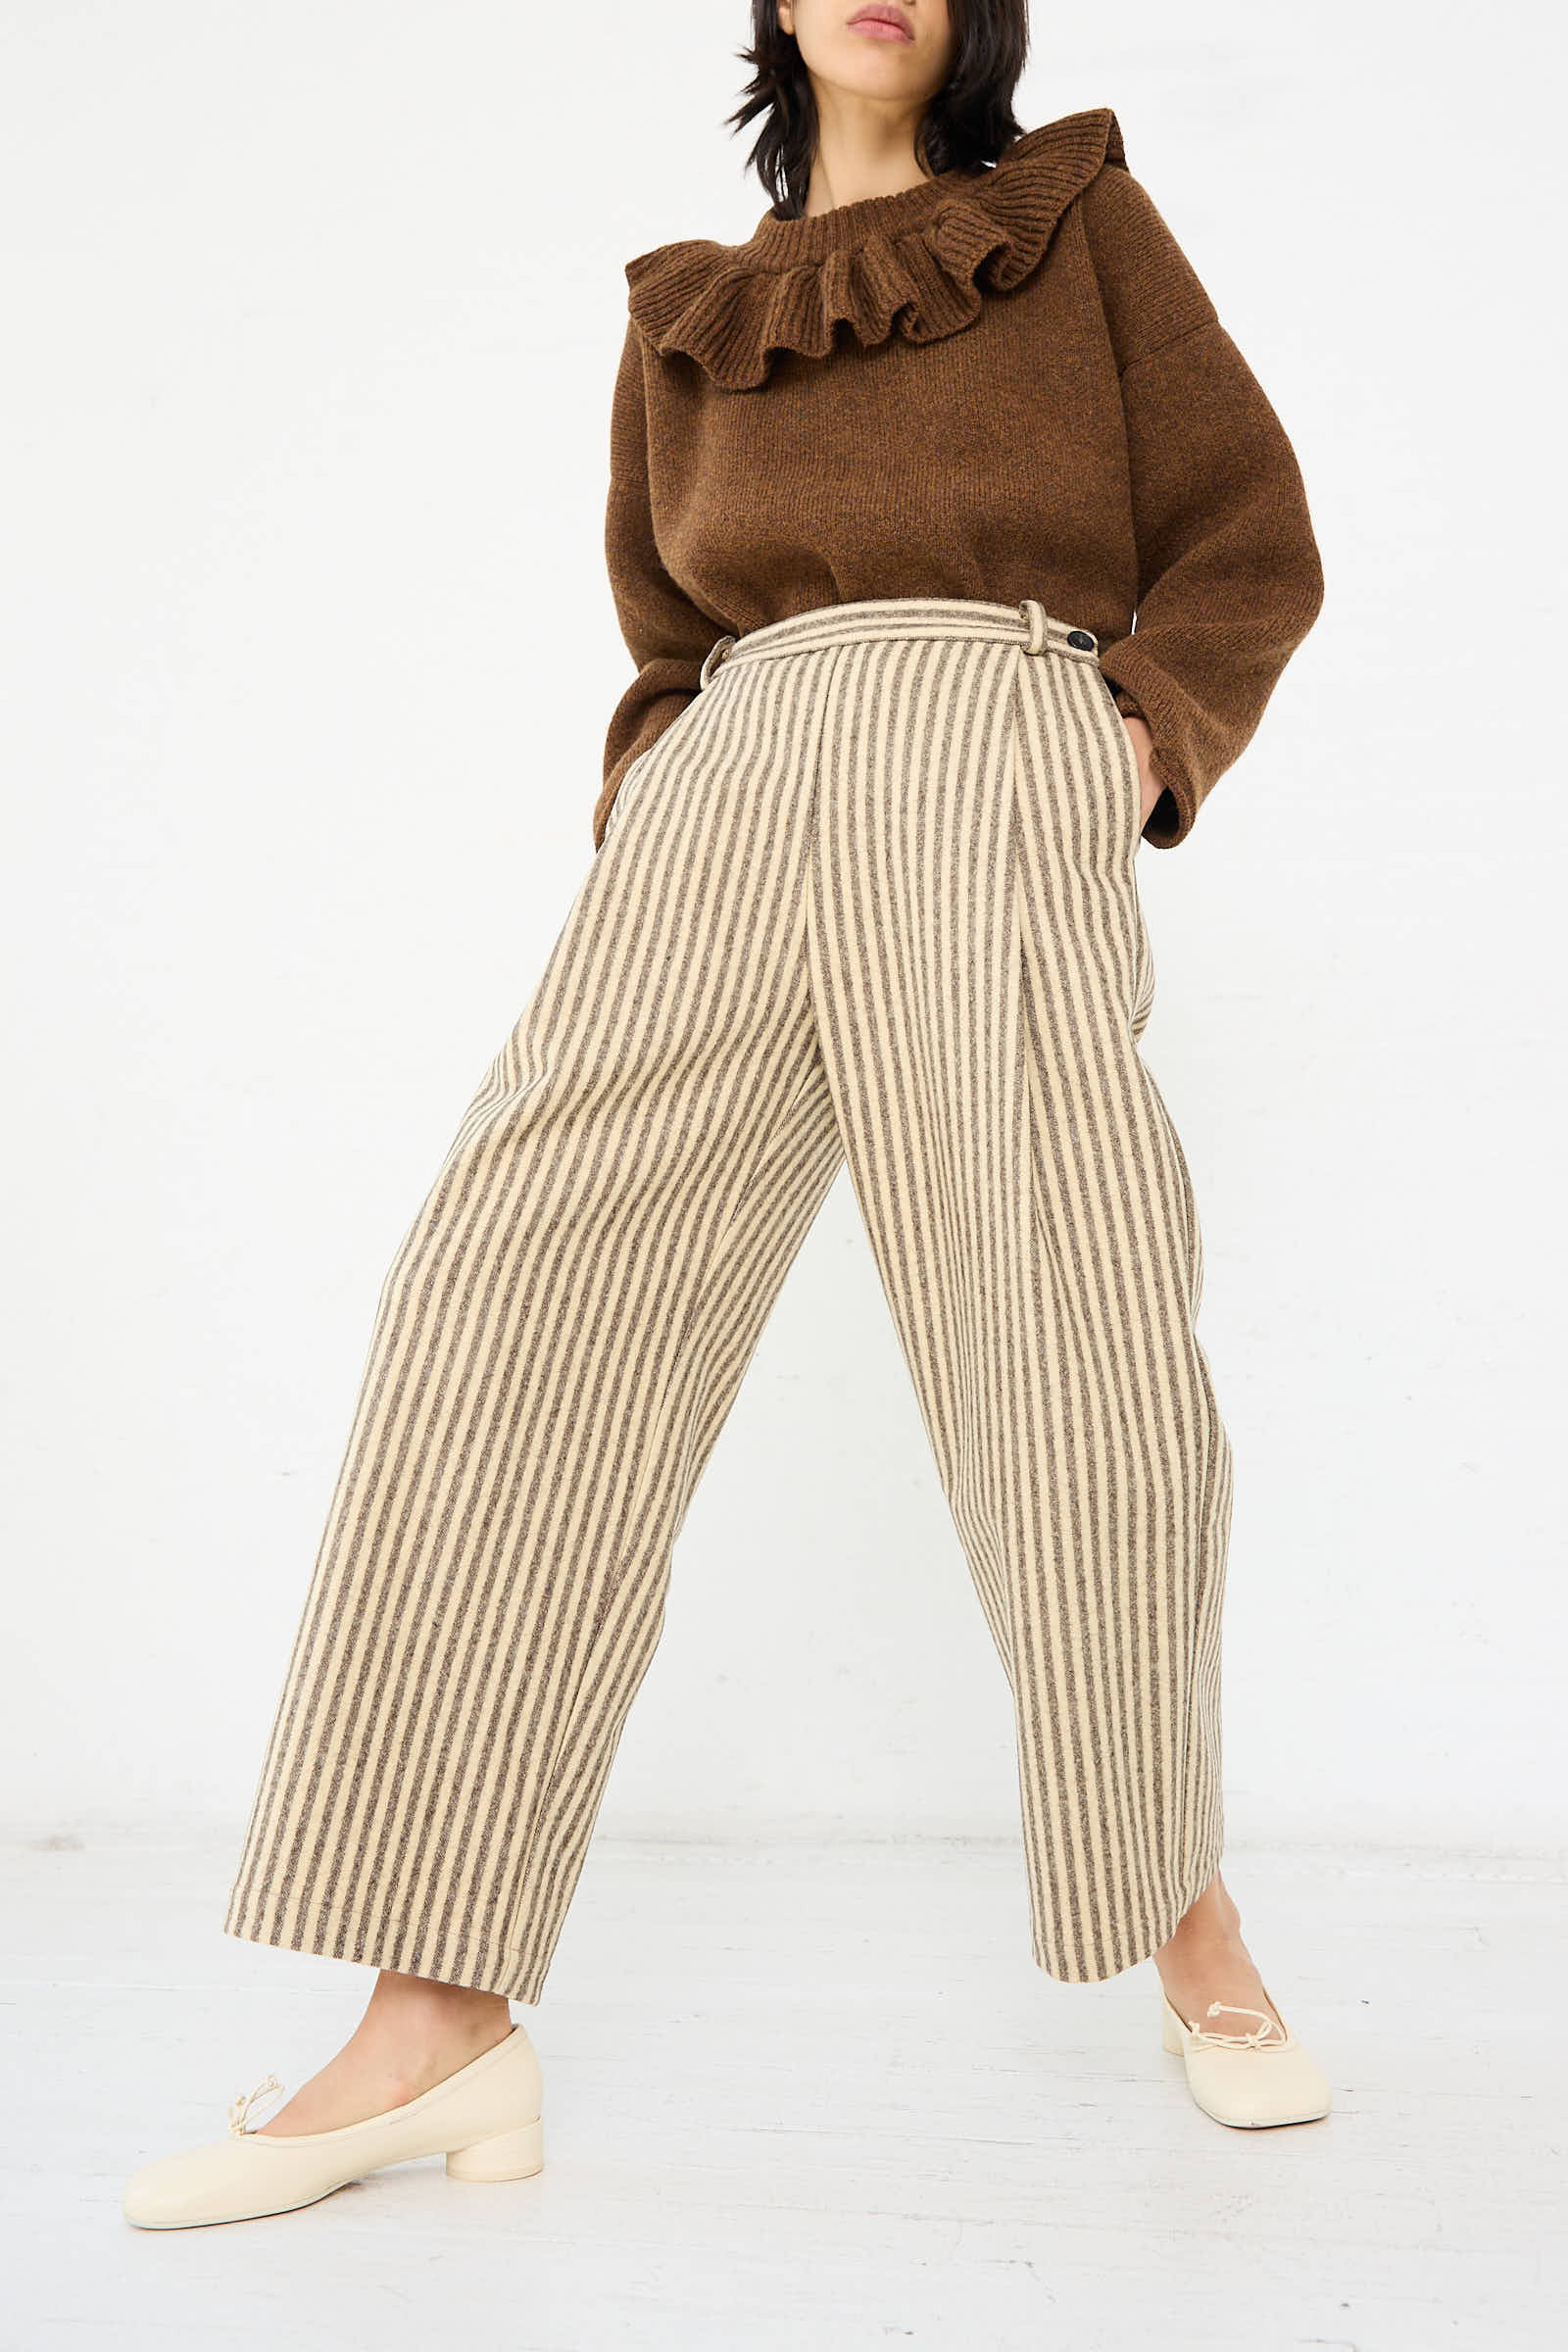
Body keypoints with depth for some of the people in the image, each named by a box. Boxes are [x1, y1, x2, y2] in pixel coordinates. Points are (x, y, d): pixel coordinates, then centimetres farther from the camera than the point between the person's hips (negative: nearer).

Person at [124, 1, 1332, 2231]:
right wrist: (643, 835, 12)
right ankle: (441, 2023, -12)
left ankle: (1188, 1911, 15)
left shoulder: (1083, 213, 19)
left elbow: (1255, 546, 14)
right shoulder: (689, 316, 26)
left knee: (1081, 1370, -10)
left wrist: (1144, 737, -2)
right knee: (522, 1301, -14)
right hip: (734, 799, 3)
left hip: (1006, 793, -2)